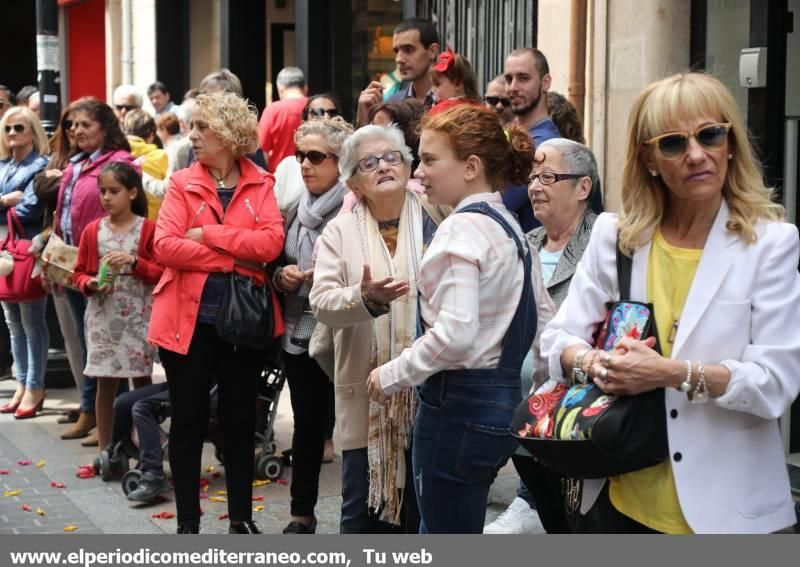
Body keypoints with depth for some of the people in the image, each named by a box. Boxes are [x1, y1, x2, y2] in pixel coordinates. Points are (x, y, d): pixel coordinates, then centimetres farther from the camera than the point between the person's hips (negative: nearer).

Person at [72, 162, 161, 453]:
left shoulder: (148, 229, -2)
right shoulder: (93, 230, 5)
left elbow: (161, 272, -4)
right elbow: (80, 273, 10)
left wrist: (134, 261, -18)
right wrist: (90, 284, -11)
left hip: (139, 317, -2)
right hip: (103, 317, 2)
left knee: (141, 380, 5)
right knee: (105, 382, 4)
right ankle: (105, 451, 11)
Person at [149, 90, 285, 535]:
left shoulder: (261, 184, 2)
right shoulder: (182, 183, 1)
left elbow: (272, 242, -13)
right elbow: (165, 246, -12)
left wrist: (207, 235, -15)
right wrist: (233, 258, -15)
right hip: (189, 318, -1)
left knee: (240, 420, 11)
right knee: (189, 421, 6)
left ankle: (242, 518, 25)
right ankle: (188, 523, 17)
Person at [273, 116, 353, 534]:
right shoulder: (296, 208, 11)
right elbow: (276, 264, 20)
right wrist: (281, 276, -1)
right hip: (300, 332, 6)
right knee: (306, 424, 13)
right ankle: (302, 514, 24)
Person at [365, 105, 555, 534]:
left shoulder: (462, 228, -16)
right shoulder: (512, 229, 12)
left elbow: (454, 333, -25)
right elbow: (544, 325, 17)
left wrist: (393, 375, -13)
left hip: (459, 403, -10)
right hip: (503, 398, 10)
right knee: (444, 532, 19)